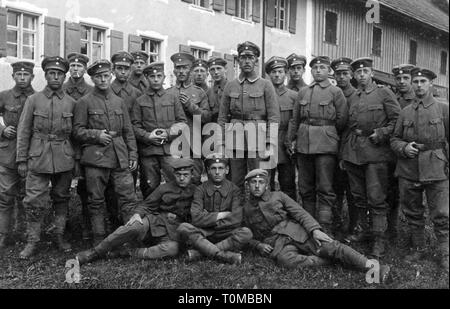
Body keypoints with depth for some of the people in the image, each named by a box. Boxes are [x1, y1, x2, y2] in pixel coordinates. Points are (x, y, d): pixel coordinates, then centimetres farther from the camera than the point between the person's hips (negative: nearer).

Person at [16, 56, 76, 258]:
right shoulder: (33, 100, 2)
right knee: (35, 201, -1)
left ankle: (59, 236, 24)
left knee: (62, 198, 10)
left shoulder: (71, 102, 6)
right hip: (38, 158, -1)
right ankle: (32, 241, 13)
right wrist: (21, 160, -2)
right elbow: (23, 131, 2)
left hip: (65, 159, 2)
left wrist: (77, 160, 6)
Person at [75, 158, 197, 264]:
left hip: (173, 232, -1)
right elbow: (146, 205, 13)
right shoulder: (165, 188, 11)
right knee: (134, 226, -31)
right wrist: (137, 214, -8)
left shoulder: (195, 191, 9)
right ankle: (95, 252, -20)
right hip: (155, 221, 1)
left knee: (172, 248, -36)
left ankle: (127, 252, -27)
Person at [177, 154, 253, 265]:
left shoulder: (234, 190, 1)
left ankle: (198, 252, -28)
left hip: (226, 234, 0)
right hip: (205, 233, 0)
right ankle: (226, 256, -34)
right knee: (184, 228, -27)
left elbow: (236, 219, -12)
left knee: (246, 233, -29)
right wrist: (221, 215, -11)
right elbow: (196, 218, -13)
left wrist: (208, 219, -10)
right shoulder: (201, 189, 0)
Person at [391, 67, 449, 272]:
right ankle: (418, 249, 27)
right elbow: (394, 139, 13)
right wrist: (404, 148, -8)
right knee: (412, 213, 12)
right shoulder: (405, 112, 10)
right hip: (408, 170, 3)